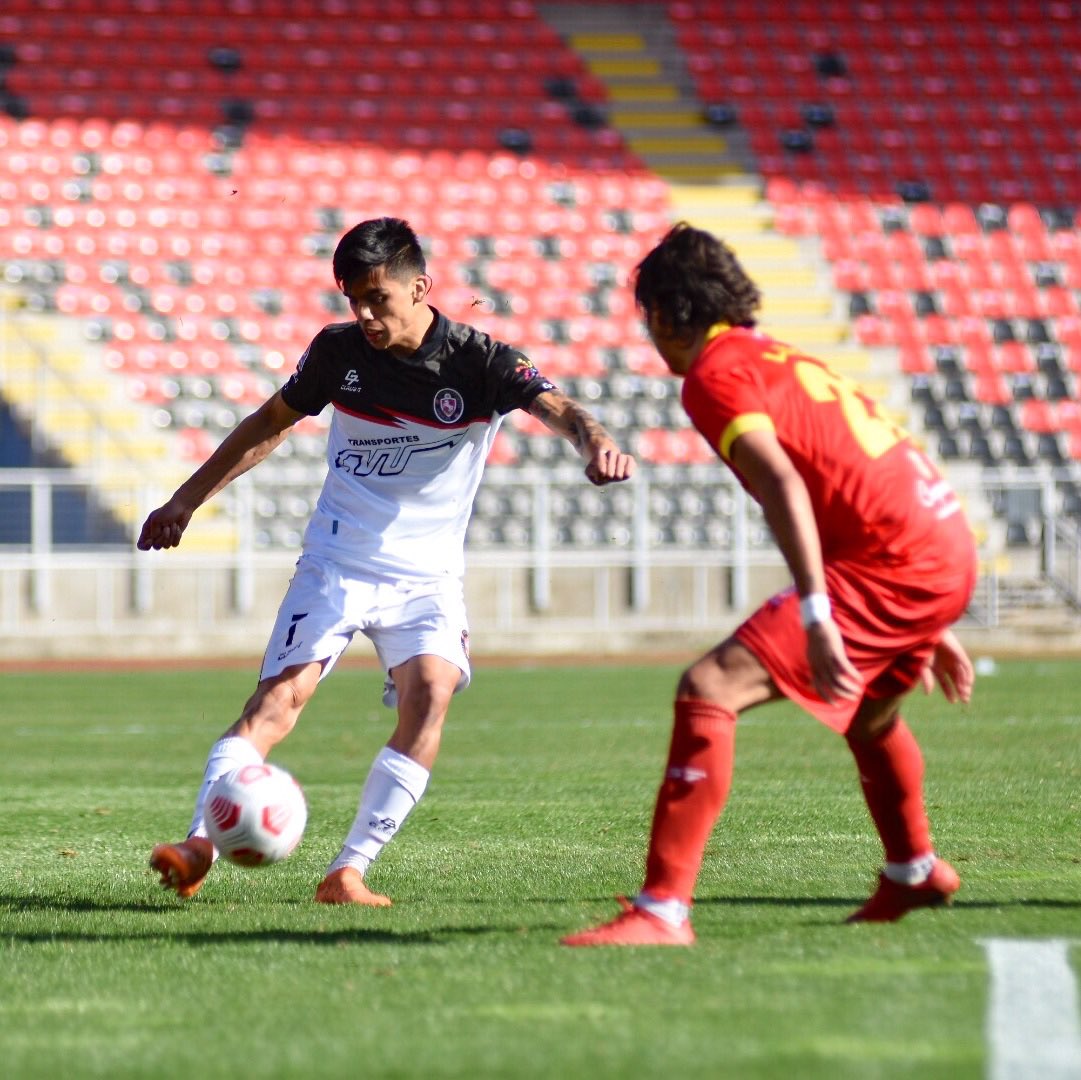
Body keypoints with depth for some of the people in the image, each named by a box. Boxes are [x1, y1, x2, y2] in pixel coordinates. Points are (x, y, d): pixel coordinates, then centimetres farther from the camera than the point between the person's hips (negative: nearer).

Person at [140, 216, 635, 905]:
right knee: (280, 698, -18)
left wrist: (595, 442, -50)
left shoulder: (479, 362, -9)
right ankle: (199, 846, -25)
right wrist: (188, 500, 16)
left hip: (428, 577, -1)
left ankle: (349, 872, -21)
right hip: (335, 565, 1)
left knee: (431, 693, -24)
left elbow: (555, 408, -26)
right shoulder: (339, 351, 0)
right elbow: (271, 423, 15)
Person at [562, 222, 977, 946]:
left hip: (887, 566, -9)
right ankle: (915, 873, 58)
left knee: (710, 689, -15)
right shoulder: (785, 358, 25)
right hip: (950, 550, 9)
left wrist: (815, 618, -28)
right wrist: (929, 630, 36)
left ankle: (663, 909, -23)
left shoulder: (716, 372, -4)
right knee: (867, 710, 36)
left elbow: (783, 486, -21)